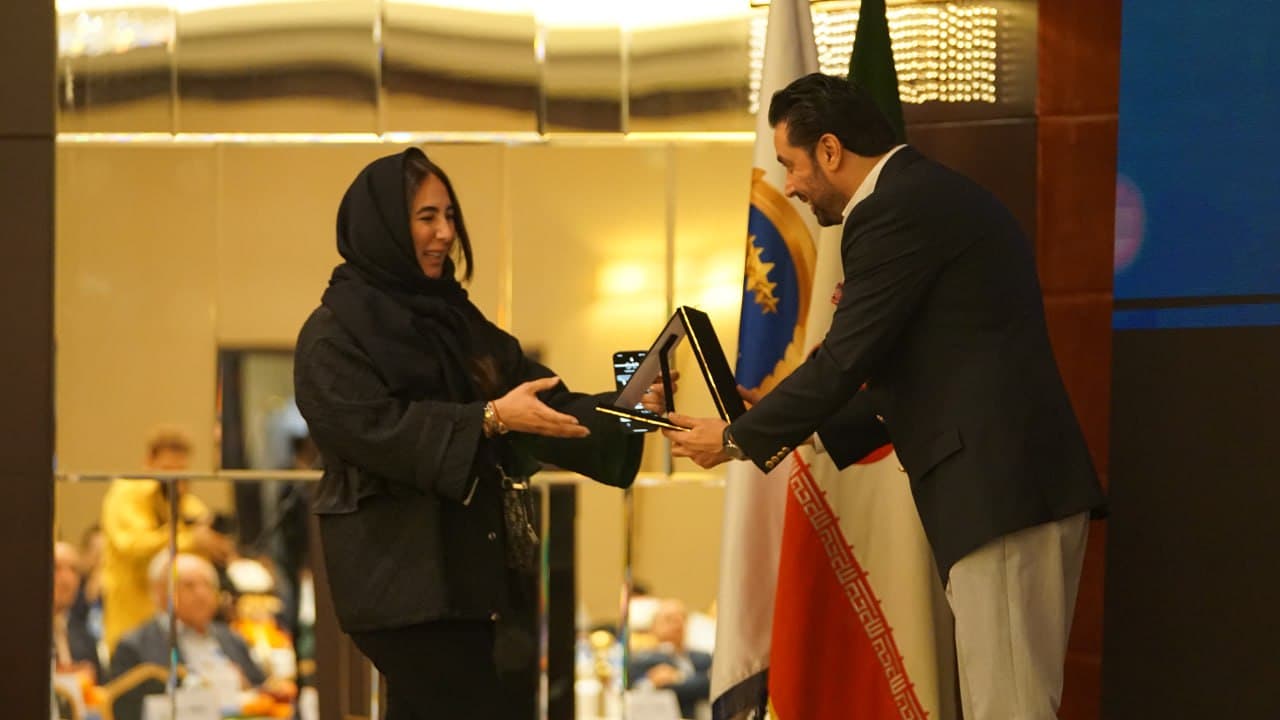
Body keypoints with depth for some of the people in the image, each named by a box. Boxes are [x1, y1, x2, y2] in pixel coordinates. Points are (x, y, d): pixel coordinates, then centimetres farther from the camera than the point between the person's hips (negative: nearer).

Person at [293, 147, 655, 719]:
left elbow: (535, 393, 9)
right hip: (398, 570, -7)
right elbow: (372, 427, -20)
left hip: (470, 559, 7)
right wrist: (490, 419, -24)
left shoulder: (452, 318, 16)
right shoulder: (333, 335, -7)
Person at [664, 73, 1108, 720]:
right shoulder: (934, 195, 21)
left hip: (1000, 490, -10)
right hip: (1027, 487, 10)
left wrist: (737, 438, 3)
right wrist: (793, 433, 24)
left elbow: (843, 363, -12)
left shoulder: (892, 213, -11)